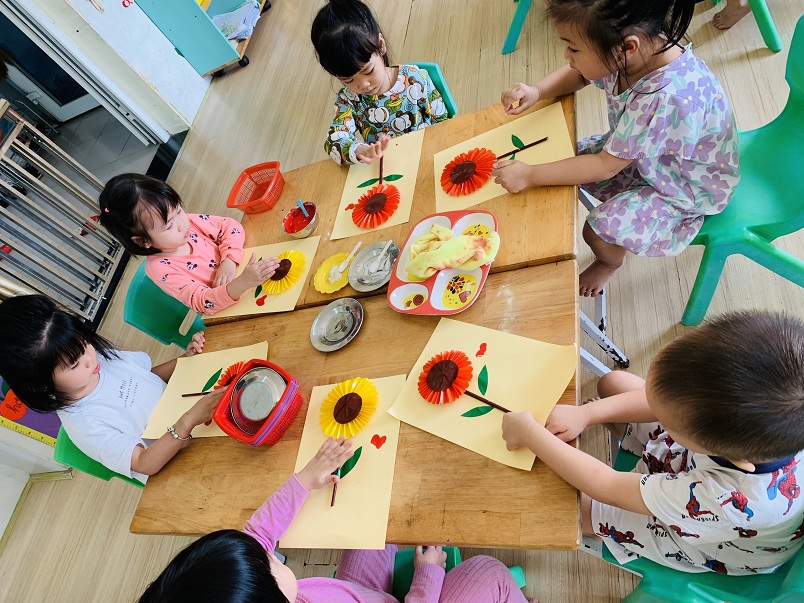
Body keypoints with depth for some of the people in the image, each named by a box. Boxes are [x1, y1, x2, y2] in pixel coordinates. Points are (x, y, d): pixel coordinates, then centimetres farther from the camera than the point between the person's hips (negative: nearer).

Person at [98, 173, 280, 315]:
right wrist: (243, 282, -51)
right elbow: (203, 302, -32)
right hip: (226, 314, -5)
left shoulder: (189, 221, -12)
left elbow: (231, 226, -3)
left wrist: (229, 262, -22)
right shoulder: (160, 269, -25)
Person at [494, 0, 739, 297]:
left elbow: (606, 165, -32)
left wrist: (530, 175, -28)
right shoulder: (627, 55, -20)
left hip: (685, 188, -7)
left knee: (600, 229, -17)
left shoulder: (669, 99, -42)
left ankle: (609, 263, 21)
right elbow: (576, 74, 2)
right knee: (571, 154, 2)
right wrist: (536, 91, -18)